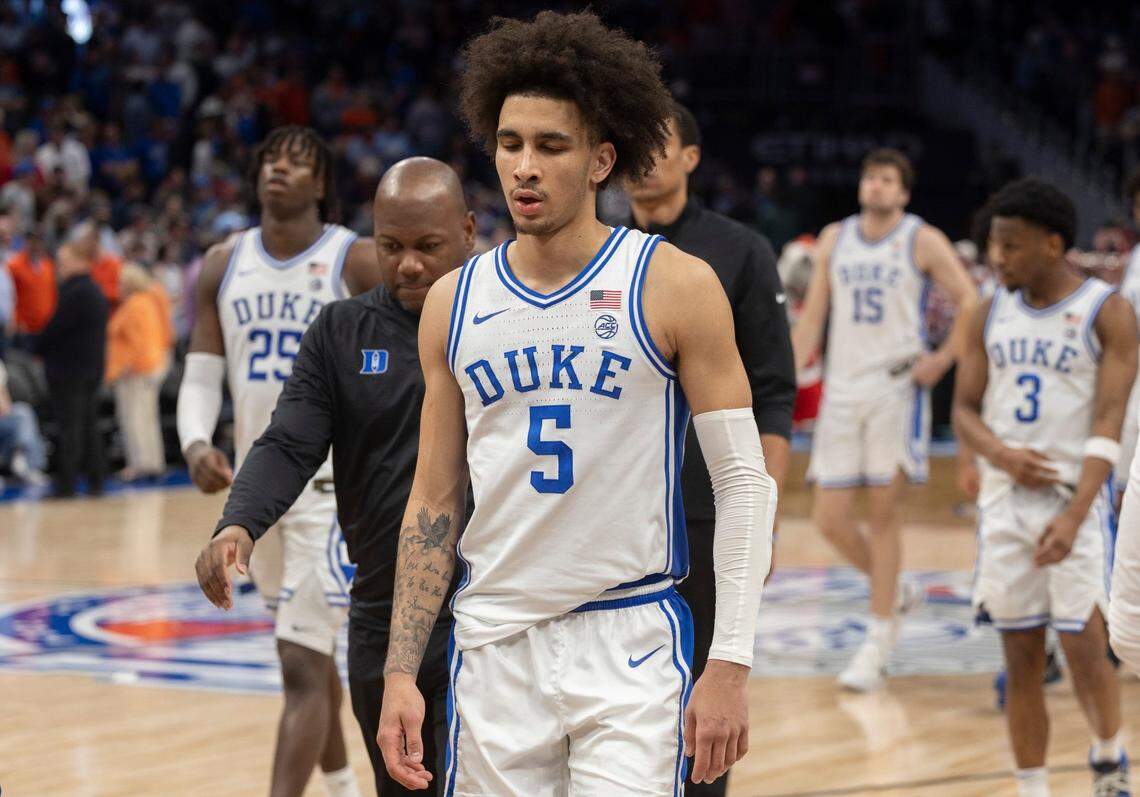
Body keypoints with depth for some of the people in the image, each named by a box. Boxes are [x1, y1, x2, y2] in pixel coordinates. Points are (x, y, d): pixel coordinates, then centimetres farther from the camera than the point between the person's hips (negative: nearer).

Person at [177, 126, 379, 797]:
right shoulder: (224, 264, 5)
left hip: (333, 484, -6)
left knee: (302, 662, -13)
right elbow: (202, 374, 6)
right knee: (308, 647, 22)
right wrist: (197, 443, -13)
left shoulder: (359, 262, -10)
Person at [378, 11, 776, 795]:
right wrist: (400, 674, 4)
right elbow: (435, 503, 11)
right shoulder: (455, 302, 6)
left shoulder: (675, 287, -5)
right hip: (496, 646, 4)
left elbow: (745, 481, -5)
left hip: (632, 645, -4)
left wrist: (730, 665, -12)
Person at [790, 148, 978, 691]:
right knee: (829, 520, 1)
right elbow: (811, 318, 15)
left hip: (897, 386, -4)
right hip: (842, 387, 4)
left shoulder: (923, 241, -1)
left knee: (882, 514, -6)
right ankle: (895, 591, 28)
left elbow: (969, 302, -2)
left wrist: (943, 359, -10)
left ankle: (878, 645, 1)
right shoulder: (834, 239, 11)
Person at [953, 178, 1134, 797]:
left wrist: (1074, 514, -25)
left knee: (1084, 647, -6)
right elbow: (964, 408, 10)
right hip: (1005, 499, 4)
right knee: (1020, 658, 5)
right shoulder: (992, 315, 8)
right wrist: (1001, 454, -13)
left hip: (1075, 497, -4)